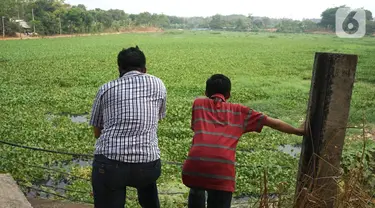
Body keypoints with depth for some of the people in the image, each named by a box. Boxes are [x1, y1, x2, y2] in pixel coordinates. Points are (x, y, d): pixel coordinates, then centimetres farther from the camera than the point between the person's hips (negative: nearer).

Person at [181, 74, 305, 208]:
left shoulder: (198, 104, 21)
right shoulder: (239, 111, 21)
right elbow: (272, 122, 26)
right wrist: (298, 131, 39)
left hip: (195, 164, 2)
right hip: (222, 169, -2)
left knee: (196, 192, 34)